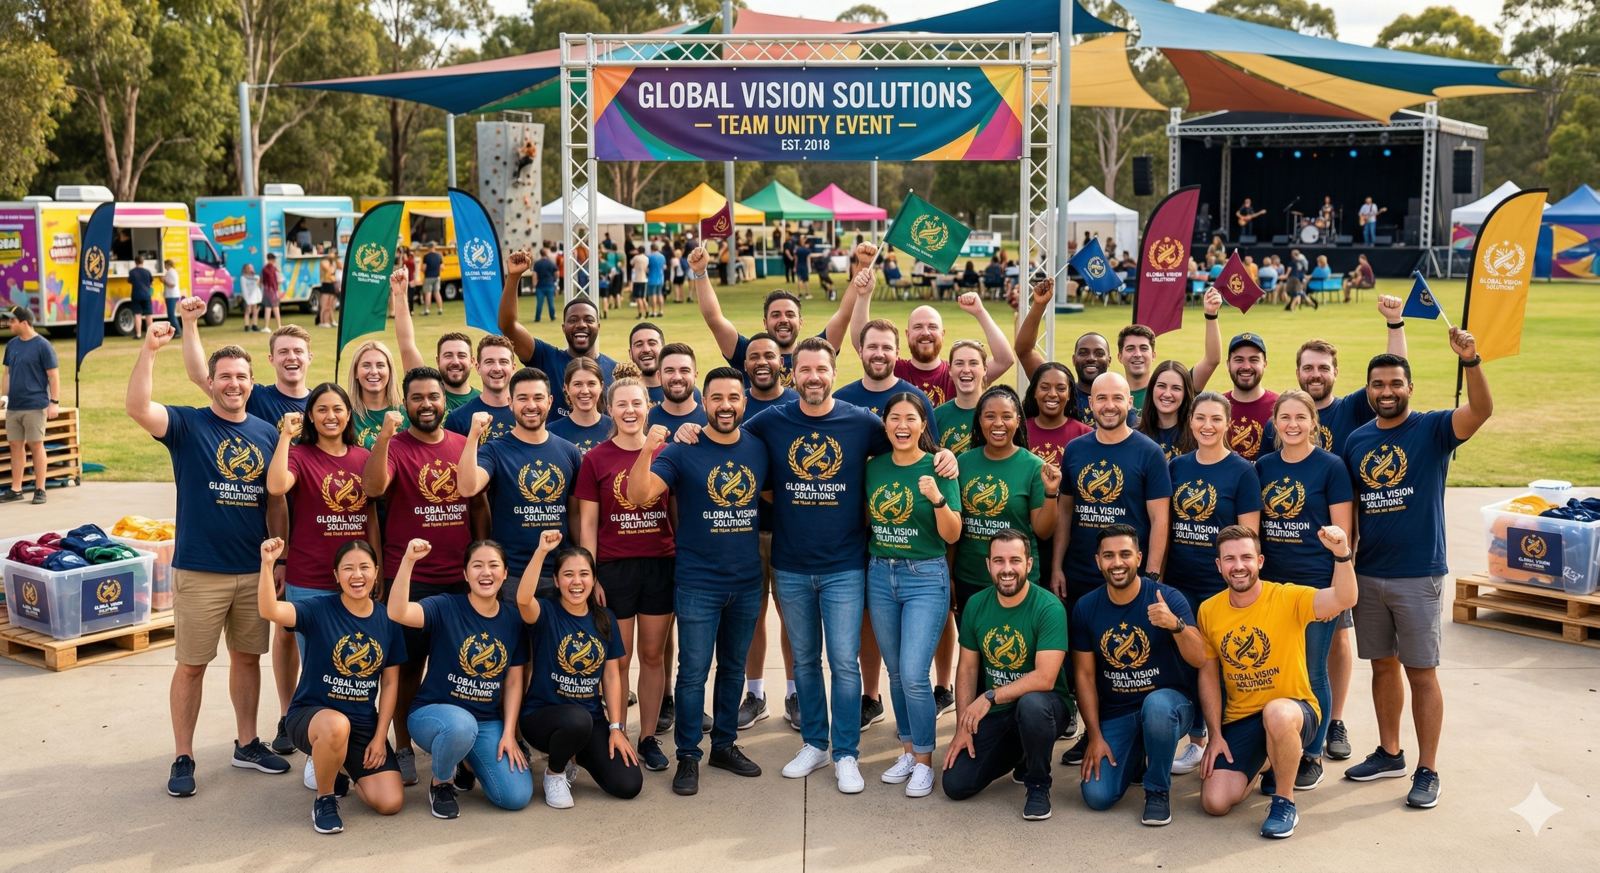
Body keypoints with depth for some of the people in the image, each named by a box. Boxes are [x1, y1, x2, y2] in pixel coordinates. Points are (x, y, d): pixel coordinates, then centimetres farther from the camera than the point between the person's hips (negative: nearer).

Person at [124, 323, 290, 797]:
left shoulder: (267, 433, 6)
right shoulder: (187, 424, -5)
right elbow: (137, 408, -25)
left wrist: (280, 559, 7)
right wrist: (149, 349, -30)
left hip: (254, 571, 4)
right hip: (199, 571, -4)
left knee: (248, 656, 14)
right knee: (191, 665, 4)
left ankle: (247, 744, 29)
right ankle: (183, 758, 15)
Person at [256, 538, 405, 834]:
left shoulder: (387, 621, 0)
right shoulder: (320, 610, -11)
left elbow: (390, 683, 4)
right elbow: (269, 611, -30)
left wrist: (379, 737, -1)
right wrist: (268, 564, -44)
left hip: (364, 724, 4)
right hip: (311, 714, -3)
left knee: (390, 803, -12)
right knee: (336, 725, -42)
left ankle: (341, 769, 22)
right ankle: (324, 799, -10)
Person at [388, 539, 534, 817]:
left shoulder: (513, 620, 2)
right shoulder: (445, 608, -11)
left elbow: (514, 681, 6)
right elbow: (397, 613, -31)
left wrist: (509, 733, -3)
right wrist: (408, 560, -41)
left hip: (487, 722, 4)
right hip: (433, 712, -4)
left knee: (517, 796, -14)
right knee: (461, 724, -41)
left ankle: (466, 764, 20)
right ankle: (440, 783, -6)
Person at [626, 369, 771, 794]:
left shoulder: (759, 449, 2)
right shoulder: (682, 451, -9)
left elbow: (773, 496, 16)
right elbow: (638, 495, -20)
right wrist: (647, 450, -36)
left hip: (747, 582, 4)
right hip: (697, 583, -4)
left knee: (734, 667, 16)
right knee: (694, 672, 0)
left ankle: (725, 745, 30)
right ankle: (688, 756, 13)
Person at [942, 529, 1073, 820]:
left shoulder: (1048, 608, -19)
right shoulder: (976, 606, -2)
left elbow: (1045, 678, -26)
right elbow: (967, 669, 4)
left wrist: (990, 697, -24)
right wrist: (963, 728, -2)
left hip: (1043, 706, -5)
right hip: (992, 713, 5)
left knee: (1031, 703, -40)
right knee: (956, 785, -7)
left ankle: (1038, 785, -11)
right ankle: (1017, 757, 23)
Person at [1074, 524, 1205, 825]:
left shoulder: (1169, 598, -13)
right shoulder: (1085, 608, -4)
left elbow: (1199, 659, -21)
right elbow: (1085, 675, 0)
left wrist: (1176, 624, -40)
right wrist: (1095, 736, -5)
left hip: (1168, 702, -3)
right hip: (1115, 714, 3)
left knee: (1156, 705, -39)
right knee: (1097, 796, -14)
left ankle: (1158, 790, -11)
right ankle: (1137, 759, 22)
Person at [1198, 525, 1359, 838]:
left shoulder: (1287, 599, -13)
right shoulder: (1208, 610, -1)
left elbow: (1344, 600, -31)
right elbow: (1208, 675, 6)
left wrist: (1341, 554, -49)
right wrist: (1215, 736, 0)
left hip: (1294, 710, -4)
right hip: (1239, 720, 4)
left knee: (1277, 713, -41)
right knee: (1215, 802, -12)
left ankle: (1285, 801, -13)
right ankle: (1263, 765, 23)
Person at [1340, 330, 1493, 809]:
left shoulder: (1433, 429, -5)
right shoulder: (1357, 440, 6)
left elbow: (1482, 410, -25)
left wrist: (1470, 361, -40)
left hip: (1418, 575, -4)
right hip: (1368, 573, 4)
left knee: (1421, 672, 1)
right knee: (1382, 665, 14)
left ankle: (1427, 770, 11)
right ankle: (1389, 754, 29)